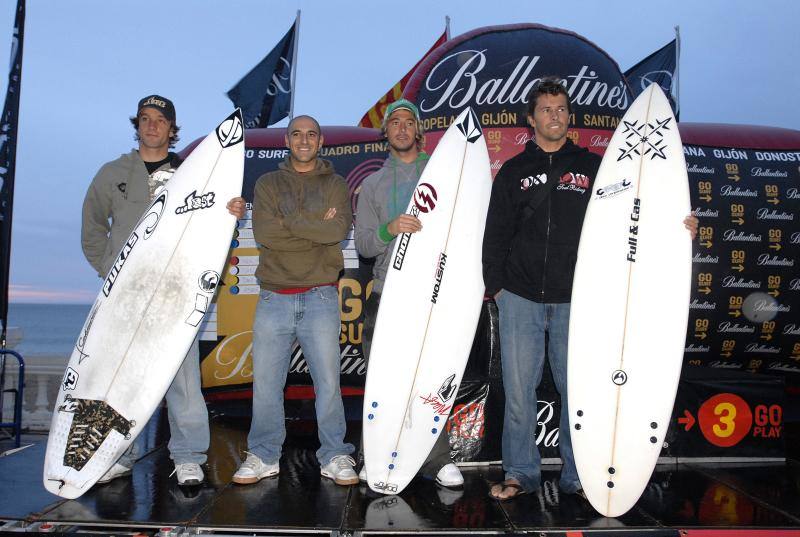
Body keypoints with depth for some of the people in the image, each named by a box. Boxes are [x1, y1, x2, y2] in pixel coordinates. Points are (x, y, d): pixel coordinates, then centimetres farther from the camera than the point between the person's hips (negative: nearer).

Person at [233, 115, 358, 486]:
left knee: (328, 381, 0)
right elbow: (263, 232, -5)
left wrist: (289, 220, -10)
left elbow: (339, 229, -9)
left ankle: (335, 456, 13)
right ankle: (264, 456, 19)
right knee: (265, 381, 4)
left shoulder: (335, 185, 11)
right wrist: (317, 226, -9)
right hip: (274, 298, 1)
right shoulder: (267, 184, 13)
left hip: (320, 298, -1)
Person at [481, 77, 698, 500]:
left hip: (575, 301, 0)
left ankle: (578, 475, 19)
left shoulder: (593, 167, 11)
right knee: (518, 389, 3)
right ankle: (520, 472, 18)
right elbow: (495, 233, 10)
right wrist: (495, 284, 3)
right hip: (520, 298, 0)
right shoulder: (513, 171, 11)